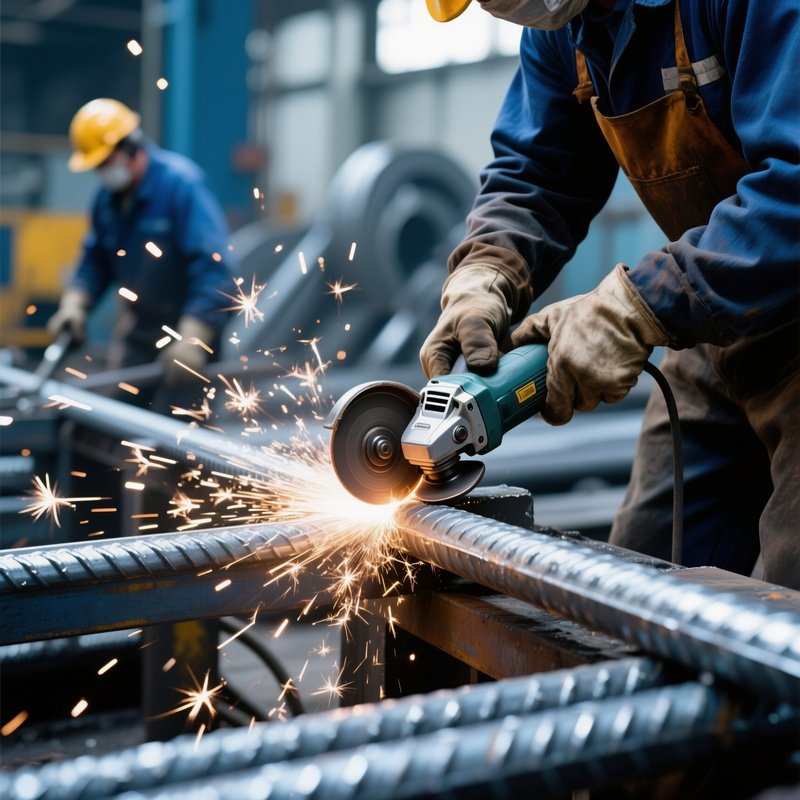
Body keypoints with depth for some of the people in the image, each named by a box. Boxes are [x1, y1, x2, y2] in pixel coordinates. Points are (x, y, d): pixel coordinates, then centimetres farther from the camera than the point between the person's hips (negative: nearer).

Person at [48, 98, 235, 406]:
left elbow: (213, 266, -26)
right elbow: (95, 259, 15)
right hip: (135, 332, 7)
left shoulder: (182, 183, -19)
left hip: (188, 330, -7)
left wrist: (193, 338, -33)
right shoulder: (108, 196, 3)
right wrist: (74, 303, -4)